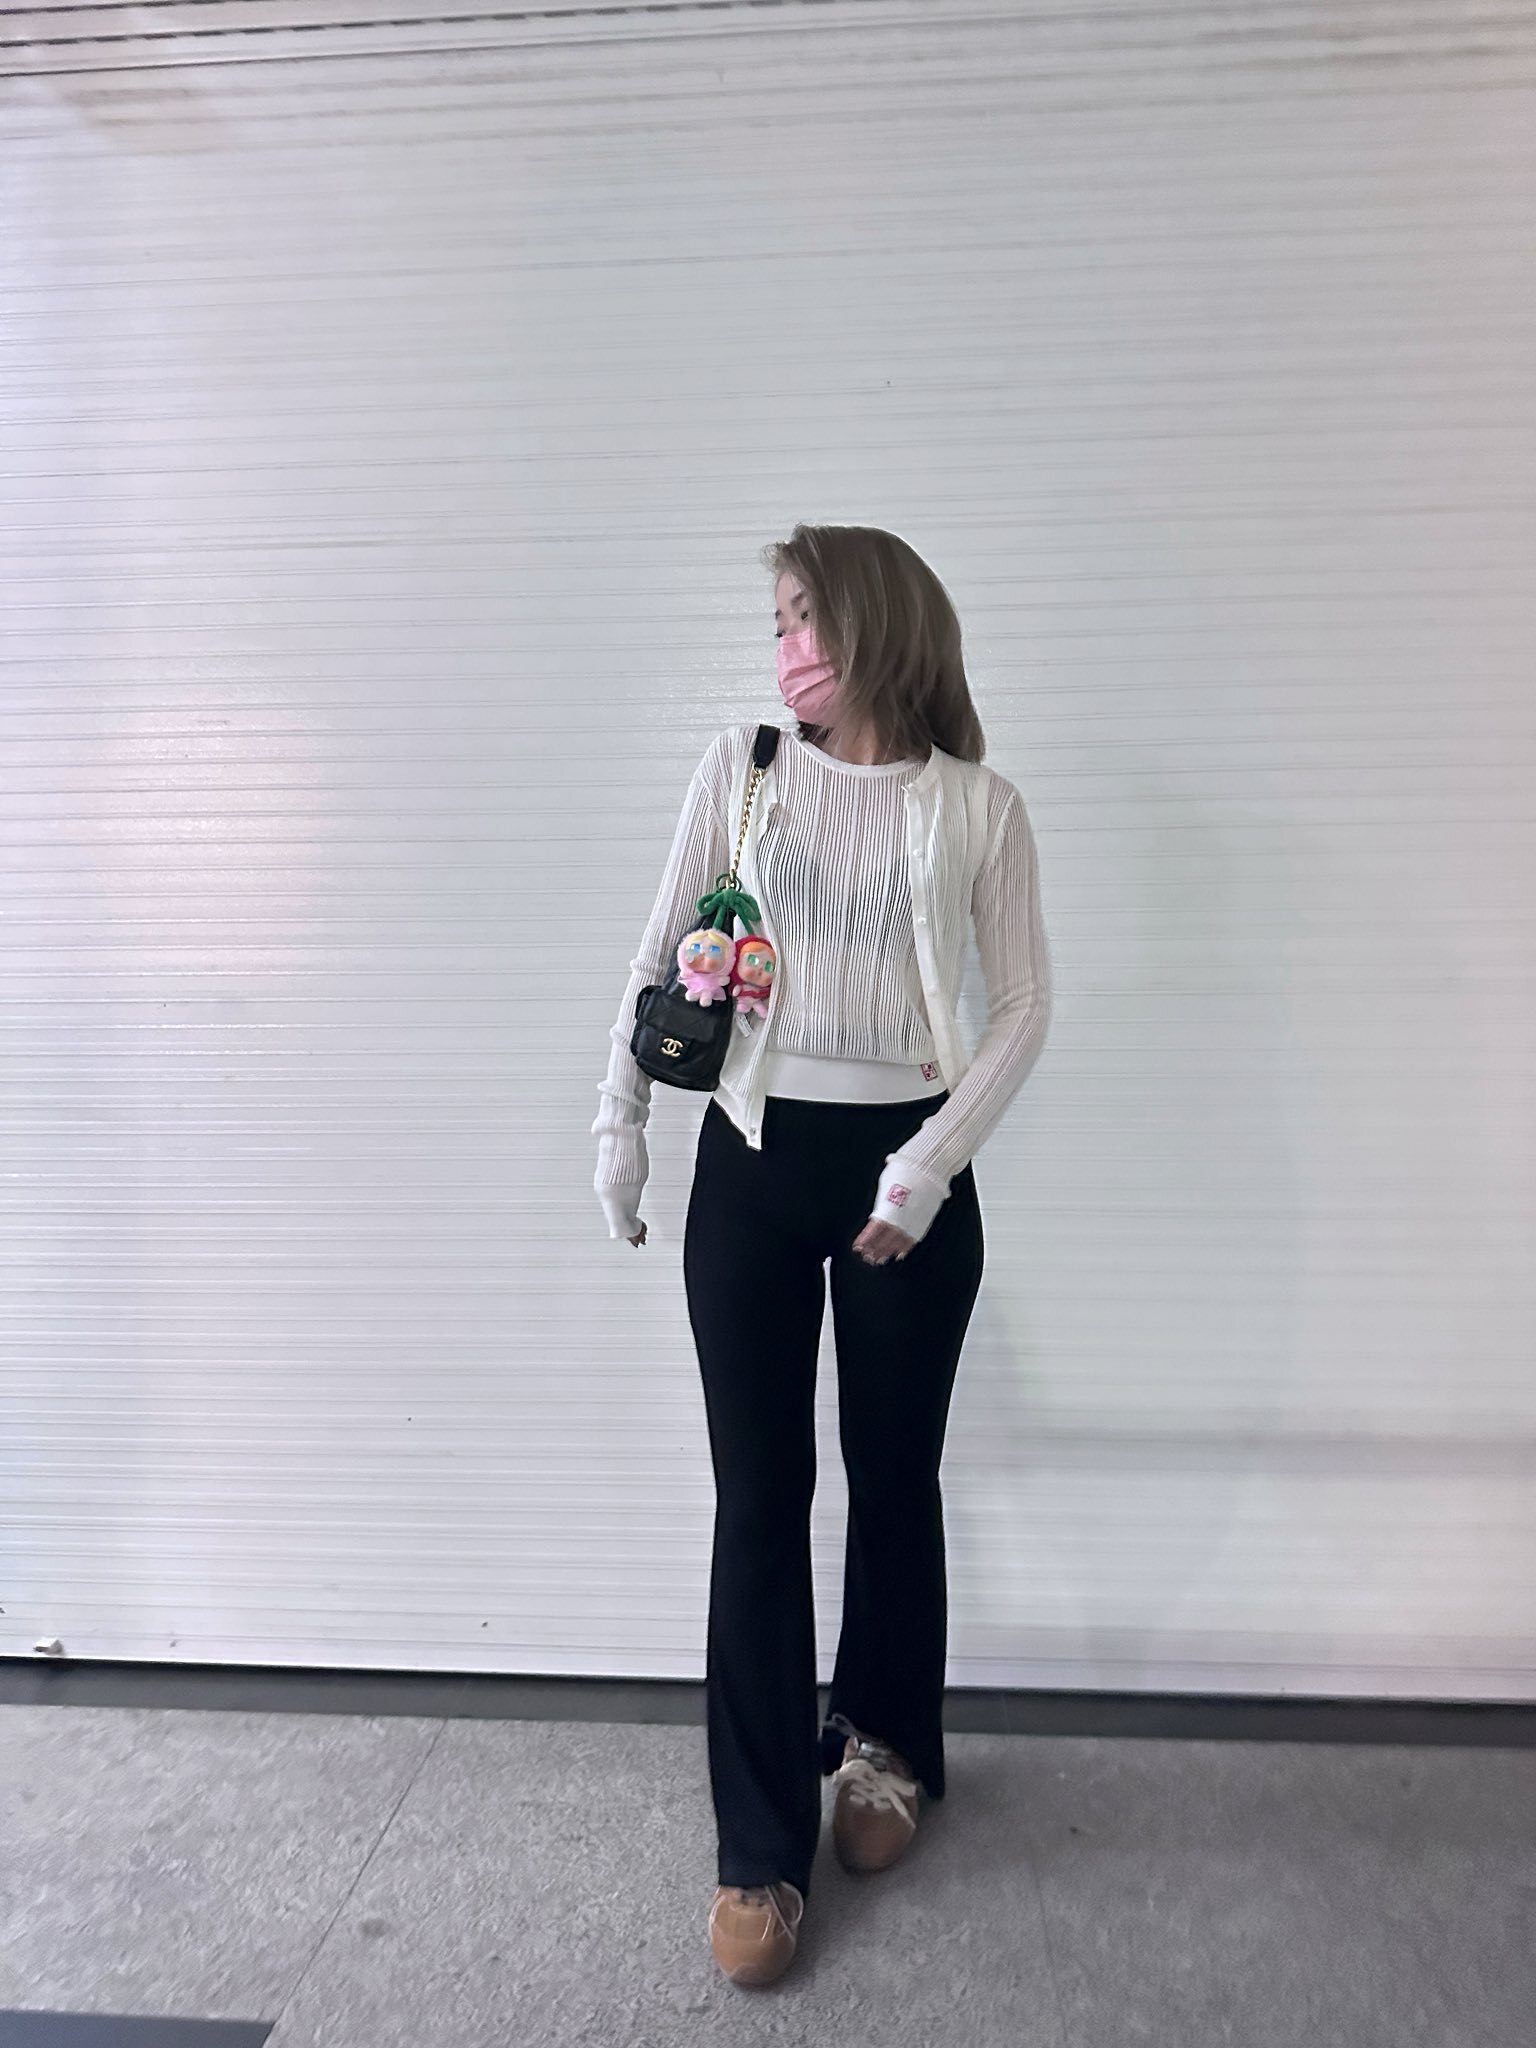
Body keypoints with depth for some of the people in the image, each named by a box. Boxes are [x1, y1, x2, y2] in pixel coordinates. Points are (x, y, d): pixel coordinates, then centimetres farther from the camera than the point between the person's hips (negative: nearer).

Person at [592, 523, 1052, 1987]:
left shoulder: (980, 808, -1)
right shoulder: (737, 773, 3)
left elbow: (1023, 1006, -2)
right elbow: (660, 958, 7)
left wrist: (931, 1161, -12)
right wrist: (617, 1123, 3)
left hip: (905, 1167, 0)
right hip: (755, 1158, 1)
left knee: (893, 1475, 13)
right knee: (758, 1493, 3)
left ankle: (883, 1745, 39)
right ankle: (760, 1844, 18)